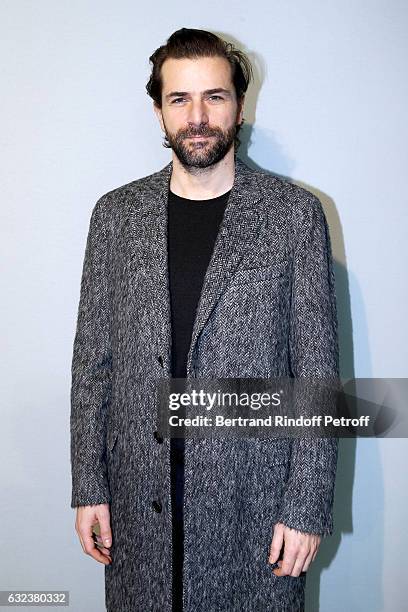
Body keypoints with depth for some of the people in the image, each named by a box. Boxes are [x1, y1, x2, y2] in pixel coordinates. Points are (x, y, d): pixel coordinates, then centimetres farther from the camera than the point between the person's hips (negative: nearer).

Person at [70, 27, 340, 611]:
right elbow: (93, 360, 4)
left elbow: (318, 371, -5)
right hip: (139, 496, 2)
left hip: (253, 497, -2)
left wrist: (308, 507, -8)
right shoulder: (115, 214, 2)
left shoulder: (295, 214, -5)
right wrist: (88, 487, 3)